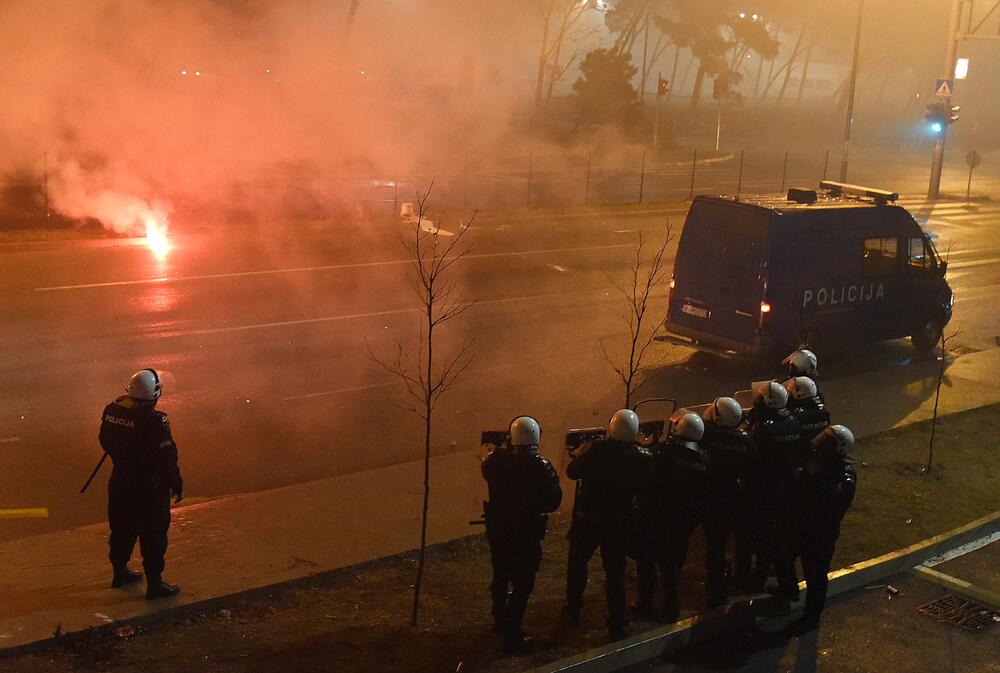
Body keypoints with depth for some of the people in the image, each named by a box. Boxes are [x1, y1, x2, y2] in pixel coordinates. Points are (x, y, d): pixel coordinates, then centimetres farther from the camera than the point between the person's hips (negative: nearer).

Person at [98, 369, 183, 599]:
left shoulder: (112, 411, -6)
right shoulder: (155, 422, -27)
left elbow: (105, 441, 8)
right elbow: (167, 457, -21)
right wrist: (176, 483, -7)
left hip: (120, 482, 7)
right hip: (150, 487, -7)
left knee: (122, 529, 23)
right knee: (153, 536, 6)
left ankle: (120, 571, 39)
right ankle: (154, 584, 15)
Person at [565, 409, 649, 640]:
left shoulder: (596, 449, -19)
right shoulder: (638, 458, -13)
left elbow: (572, 472, -10)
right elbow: (640, 489, 0)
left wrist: (579, 455, 7)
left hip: (587, 519, -1)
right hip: (618, 523, 1)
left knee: (577, 563, 20)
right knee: (615, 571, 8)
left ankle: (573, 610, 32)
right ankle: (617, 624, 9)